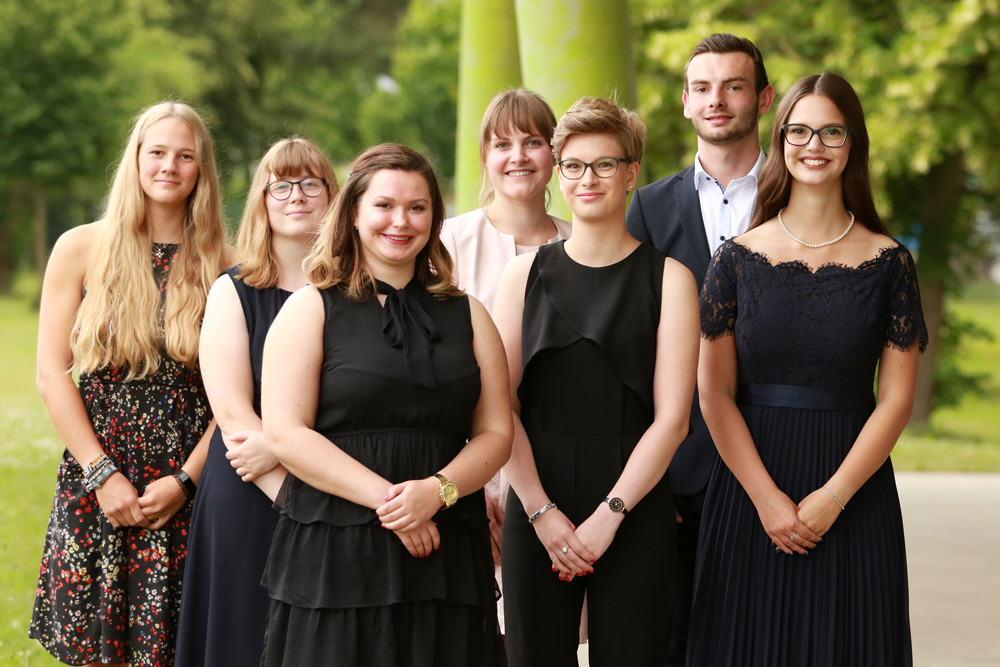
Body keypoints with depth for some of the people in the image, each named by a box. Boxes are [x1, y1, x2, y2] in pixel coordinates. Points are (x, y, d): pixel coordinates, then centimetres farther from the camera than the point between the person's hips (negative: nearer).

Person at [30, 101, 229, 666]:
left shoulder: (223, 264, 3)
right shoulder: (81, 249, 3)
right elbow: (53, 374, 1)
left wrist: (187, 480, -7)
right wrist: (102, 474, -7)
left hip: (189, 485, 0)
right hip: (96, 484, 0)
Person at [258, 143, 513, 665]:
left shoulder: (466, 315, 14)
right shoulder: (310, 310, 4)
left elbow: (495, 433, 8)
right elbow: (285, 435, -6)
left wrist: (437, 490, -11)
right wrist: (386, 499, -14)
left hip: (447, 557, 3)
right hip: (334, 555, -3)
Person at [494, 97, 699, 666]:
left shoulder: (668, 278, 3)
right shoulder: (527, 275, 8)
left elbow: (671, 418, -3)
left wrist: (609, 514, -10)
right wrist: (541, 511, -8)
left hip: (635, 508, -1)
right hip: (536, 502, 2)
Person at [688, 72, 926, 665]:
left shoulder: (889, 262, 2)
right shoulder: (738, 258, 2)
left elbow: (897, 398, -1)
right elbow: (714, 392, -1)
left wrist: (832, 497, -11)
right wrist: (766, 498, -11)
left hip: (854, 492, 0)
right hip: (749, 491, 0)